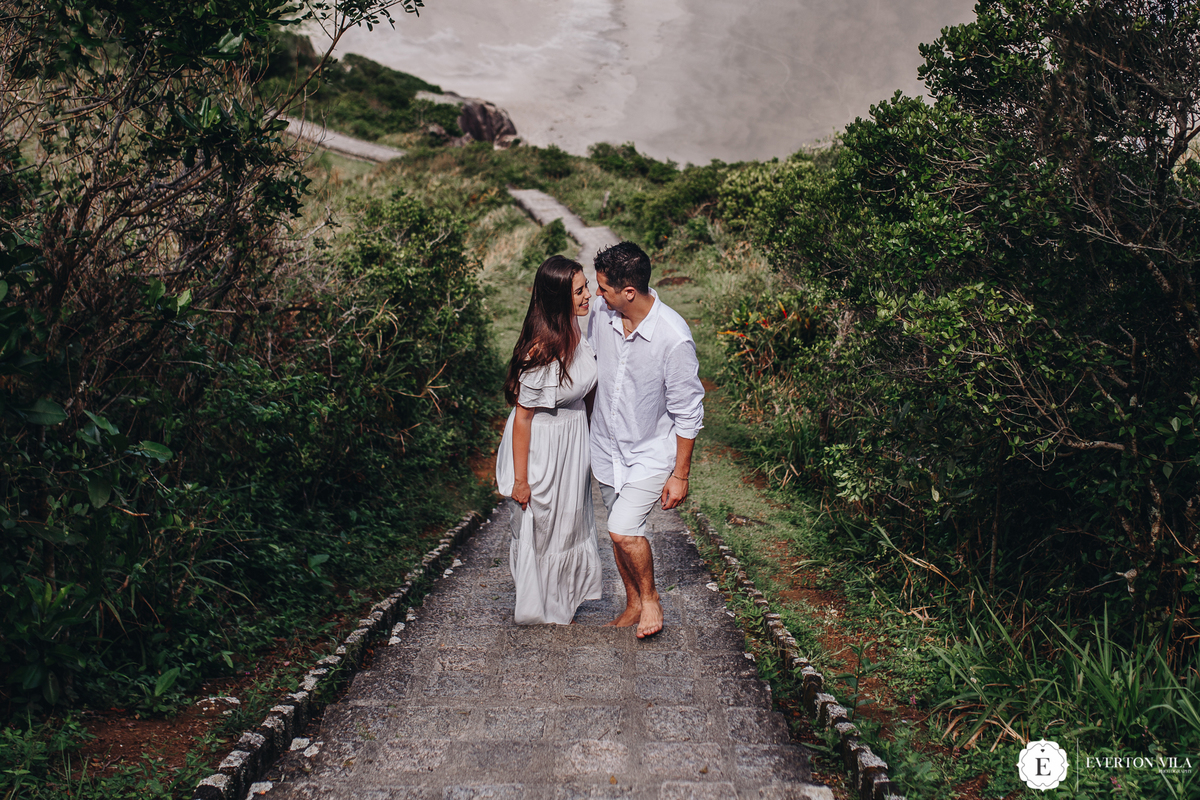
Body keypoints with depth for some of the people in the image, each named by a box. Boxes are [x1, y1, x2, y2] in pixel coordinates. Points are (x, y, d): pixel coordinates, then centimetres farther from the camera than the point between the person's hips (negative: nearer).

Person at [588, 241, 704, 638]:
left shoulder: (674, 338, -26)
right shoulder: (601, 315, -10)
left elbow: (688, 412, -16)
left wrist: (680, 475, -13)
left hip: (652, 451, -6)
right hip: (607, 446, 6)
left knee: (623, 529, -17)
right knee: (619, 532, 15)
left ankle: (650, 597, 11)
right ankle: (633, 604, 36)